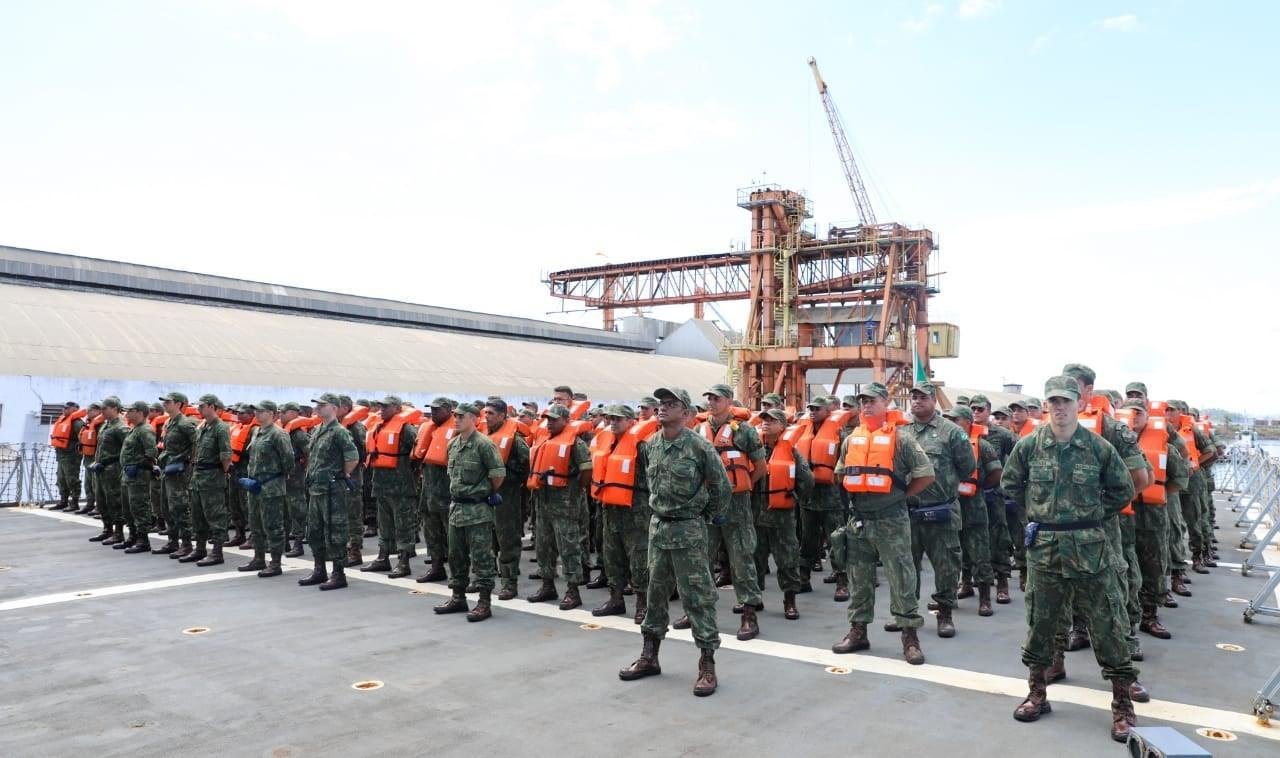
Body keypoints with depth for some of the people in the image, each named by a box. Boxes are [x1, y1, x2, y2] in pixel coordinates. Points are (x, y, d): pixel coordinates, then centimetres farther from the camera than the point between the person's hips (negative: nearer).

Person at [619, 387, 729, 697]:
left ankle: (707, 664, 7)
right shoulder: (653, 443, 5)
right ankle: (649, 656, 26)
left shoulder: (699, 445, -14)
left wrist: (711, 516, 4)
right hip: (658, 526, 6)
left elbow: (722, 487, -6)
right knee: (655, 592, 14)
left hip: (688, 530, -6)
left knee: (697, 596, -2)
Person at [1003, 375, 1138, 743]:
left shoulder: (1099, 448, -4)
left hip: (1090, 548, -1)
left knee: (1107, 625, 3)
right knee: (1040, 622, 10)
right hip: (1044, 547, 1)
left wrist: (1092, 516, 4)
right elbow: (1010, 485, 13)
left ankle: (1122, 705, 15)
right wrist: (1036, 513, 8)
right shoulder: (1028, 446, -1)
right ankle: (1037, 693, 25)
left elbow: (1123, 490, 8)